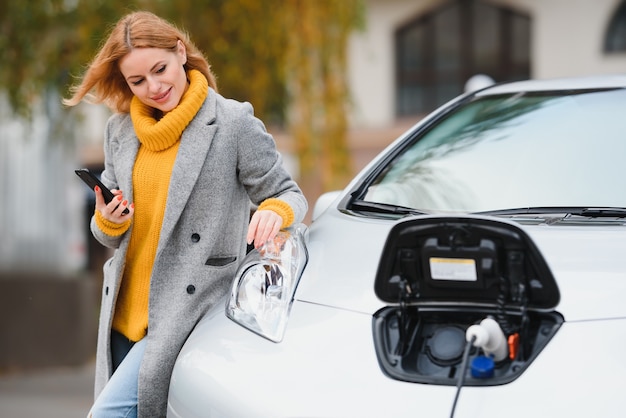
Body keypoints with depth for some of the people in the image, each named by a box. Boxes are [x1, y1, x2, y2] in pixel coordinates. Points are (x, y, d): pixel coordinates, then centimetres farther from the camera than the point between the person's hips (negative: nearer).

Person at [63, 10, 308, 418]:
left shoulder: (233, 121, -6)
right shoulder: (121, 129, 11)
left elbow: (289, 194, 0)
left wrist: (274, 210, -24)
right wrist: (108, 221, -7)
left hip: (188, 309, -6)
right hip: (125, 314, 7)